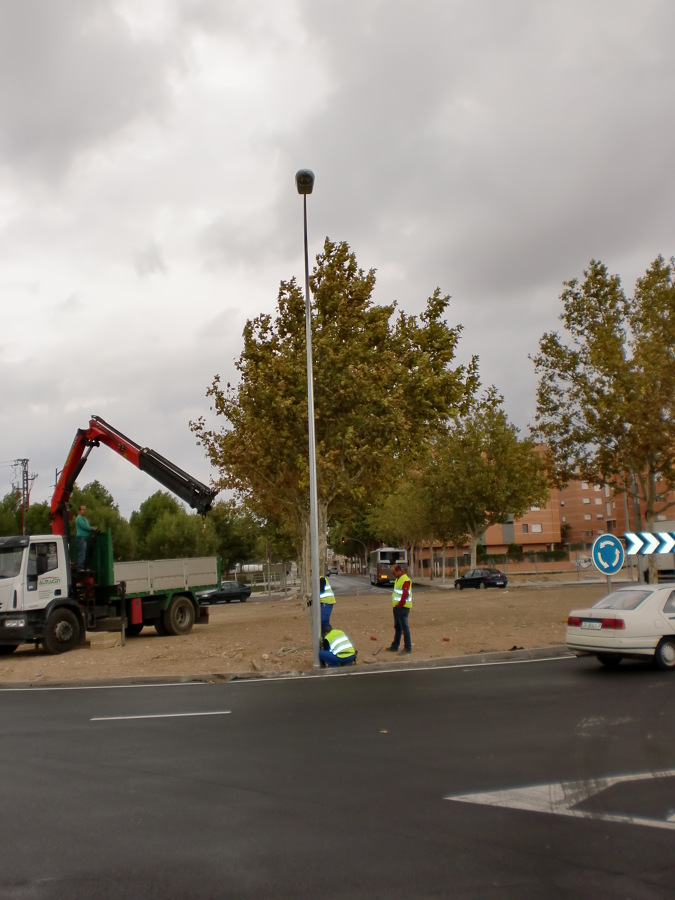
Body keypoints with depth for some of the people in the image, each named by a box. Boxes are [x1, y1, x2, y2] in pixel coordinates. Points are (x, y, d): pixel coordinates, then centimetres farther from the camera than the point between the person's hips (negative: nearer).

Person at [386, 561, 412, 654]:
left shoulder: (405, 580, -17)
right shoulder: (398, 579, 14)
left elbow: (405, 595, -23)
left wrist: (399, 605, -18)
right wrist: (396, 605, 14)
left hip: (403, 608, -10)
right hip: (397, 607, 10)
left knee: (404, 627, -5)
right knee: (397, 627, 16)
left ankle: (408, 648, -1)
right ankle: (395, 646, 25)